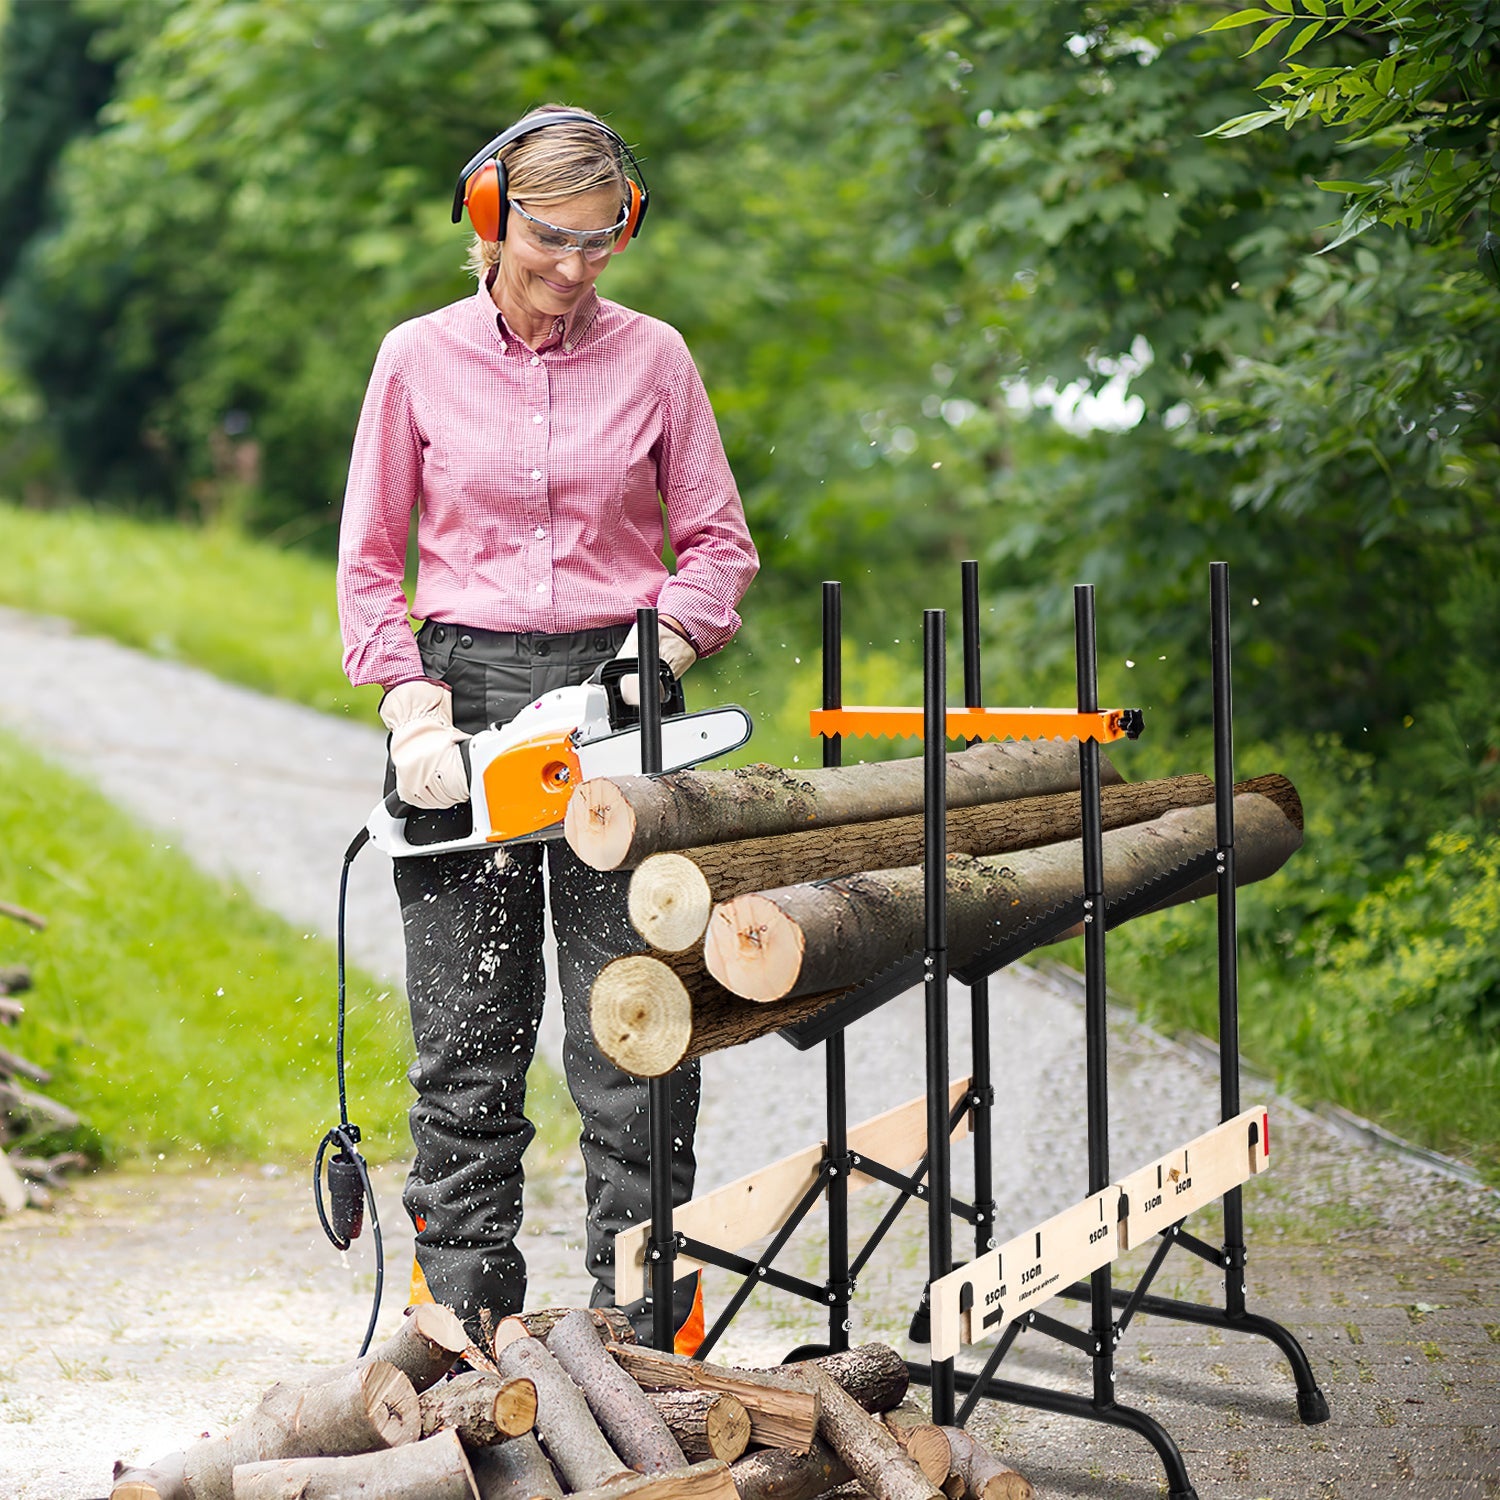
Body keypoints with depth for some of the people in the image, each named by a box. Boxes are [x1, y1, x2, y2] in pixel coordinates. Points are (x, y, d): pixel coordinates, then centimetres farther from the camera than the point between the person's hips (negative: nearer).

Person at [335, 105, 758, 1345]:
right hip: (463, 692, 0)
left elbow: (719, 545, 9)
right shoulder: (419, 360, 4)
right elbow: (370, 563, 6)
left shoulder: (651, 359, 5)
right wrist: (414, 709, -6)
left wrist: (665, 648, -9)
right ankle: (467, 1321, 12)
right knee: (468, 1040, 3)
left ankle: (644, 1329, 7)